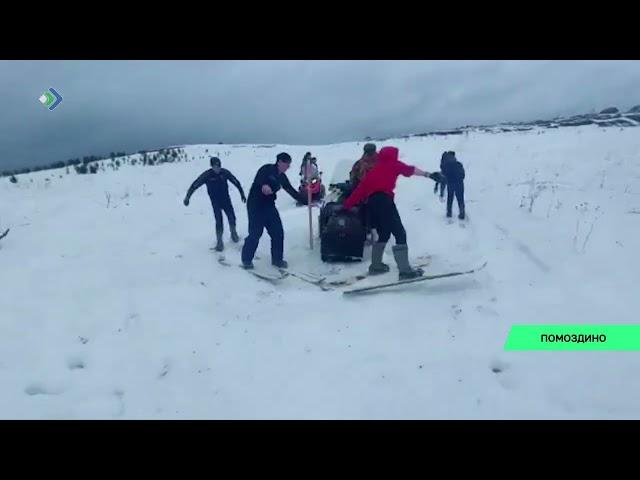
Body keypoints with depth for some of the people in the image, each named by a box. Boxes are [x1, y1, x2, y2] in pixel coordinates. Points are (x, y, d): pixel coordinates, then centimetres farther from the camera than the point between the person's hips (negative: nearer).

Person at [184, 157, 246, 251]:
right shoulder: (207, 175, -16)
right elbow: (195, 185, -11)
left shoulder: (225, 172, -10)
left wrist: (242, 193, 4)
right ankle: (219, 242, 7)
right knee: (219, 221, -9)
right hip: (215, 202, -2)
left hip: (226, 200, 2)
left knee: (232, 218, 3)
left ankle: (234, 233, 34)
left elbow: (236, 182, 1)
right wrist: (187, 197, -12)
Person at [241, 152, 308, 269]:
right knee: (255, 233, -8)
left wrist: (307, 202, 11)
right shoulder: (267, 169, -11)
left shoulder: (282, 177, 10)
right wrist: (264, 185, -52)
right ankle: (246, 259, 10)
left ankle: (277, 259, 17)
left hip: (269, 206, 7)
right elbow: (259, 177, -30)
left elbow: (293, 192, 13)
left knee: (278, 232, 2)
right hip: (255, 205, -7)